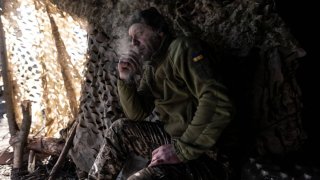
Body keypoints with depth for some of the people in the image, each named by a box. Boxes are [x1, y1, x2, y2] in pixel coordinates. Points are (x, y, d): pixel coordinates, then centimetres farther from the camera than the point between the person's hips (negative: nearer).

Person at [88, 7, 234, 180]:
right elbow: (137, 115, 13)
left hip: (203, 153, -8)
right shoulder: (150, 68, 11)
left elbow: (219, 104, -26)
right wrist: (126, 79, -2)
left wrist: (182, 150, -25)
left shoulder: (181, 49, -14)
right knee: (120, 130, 11)